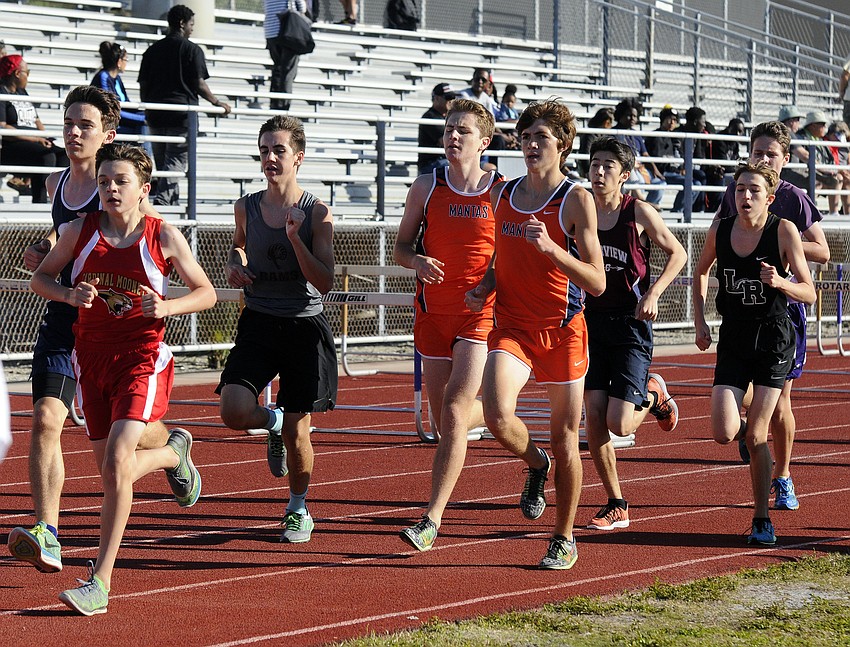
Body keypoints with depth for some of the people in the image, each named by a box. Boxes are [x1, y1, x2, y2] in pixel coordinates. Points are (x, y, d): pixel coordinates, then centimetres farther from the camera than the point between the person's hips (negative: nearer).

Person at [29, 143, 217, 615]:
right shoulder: (82, 231, 1)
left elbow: (206, 293, 4)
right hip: (91, 358, 4)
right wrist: (69, 294, -10)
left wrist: (166, 307, -15)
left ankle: (101, 583, -14)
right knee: (112, 470, 9)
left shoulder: (164, 237, -5)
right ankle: (175, 453, 45)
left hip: (142, 358, -4)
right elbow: (40, 278, 12)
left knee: (117, 462, -20)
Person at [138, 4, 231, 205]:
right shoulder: (192, 50, -4)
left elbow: (143, 85, 11)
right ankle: (161, 200, -22)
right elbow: (199, 85, -8)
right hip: (182, 114, -5)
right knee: (175, 162, -7)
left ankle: (173, 202, 19)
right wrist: (217, 103, 6)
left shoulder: (152, 50, 11)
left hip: (156, 115, 5)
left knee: (162, 164, 14)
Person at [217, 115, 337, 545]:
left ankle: (298, 508, 27)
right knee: (234, 413, -18)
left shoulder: (316, 213, -7)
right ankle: (273, 422, 19)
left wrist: (295, 237, -22)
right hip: (258, 323, 2)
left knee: (296, 432, 1)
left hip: (305, 327, -2)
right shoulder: (247, 208, 2)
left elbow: (325, 283, -12)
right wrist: (234, 265, 3)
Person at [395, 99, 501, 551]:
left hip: (481, 313, -3)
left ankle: (432, 519, -14)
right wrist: (417, 261, -12)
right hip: (434, 311, 4)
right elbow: (400, 247, 11)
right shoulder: (426, 187, 4)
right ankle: (490, 415, 45)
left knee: (453, 410, -16)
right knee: (444, 417, 8)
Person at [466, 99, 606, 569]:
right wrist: (484, 289, 2)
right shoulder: (501, 195, 8)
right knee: (497, 416, -22)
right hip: (511, 326, 3)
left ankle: (563, 539, 22)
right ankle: (535, 464, 13)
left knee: (565, 437, 6)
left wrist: (552, 248, -24)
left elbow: (597, 283, -11)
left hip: (562, 329, -3)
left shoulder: (576, 200, -7)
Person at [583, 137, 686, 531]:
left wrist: (653, 293, -10)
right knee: (593, 418, -4)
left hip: (632, 325, -4)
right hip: (592, 321, 4)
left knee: (619, 425, -11)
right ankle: (616, 507, 8)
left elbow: (677, 253, 3)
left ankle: (653, 395, 24)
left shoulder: (639, 213, -7)